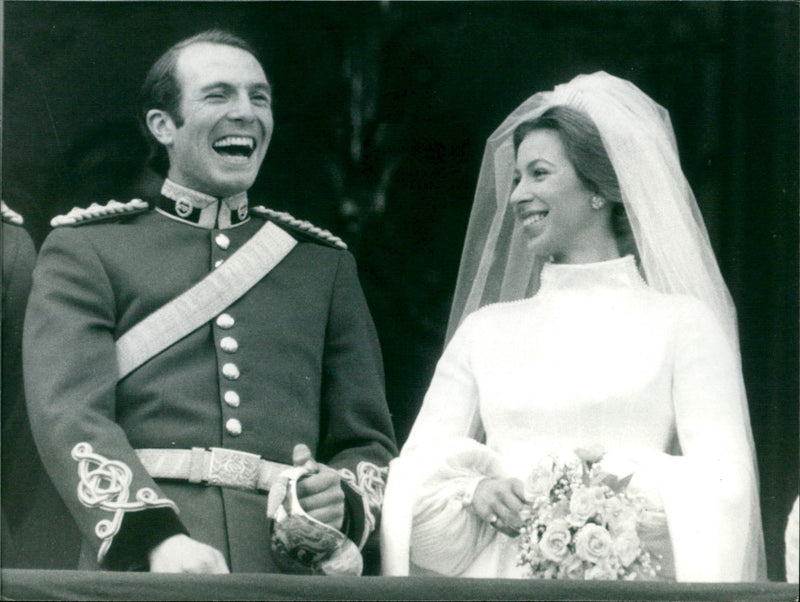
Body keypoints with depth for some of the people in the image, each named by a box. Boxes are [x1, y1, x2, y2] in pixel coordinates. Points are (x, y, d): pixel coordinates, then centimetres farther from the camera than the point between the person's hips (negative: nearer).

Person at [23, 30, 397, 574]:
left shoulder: (325, 264, 20)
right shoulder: (85, 249, 10)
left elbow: (368, 440, 18)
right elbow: (70, 416, -4)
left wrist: (343, 500, -6)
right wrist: (157, 536, -20)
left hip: (289, 571, 5)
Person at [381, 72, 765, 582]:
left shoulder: (683, 324, 7)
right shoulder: (485, 329, 19)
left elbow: (722, 488, -4)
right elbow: (417, 476, 12)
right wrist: (476, 494, -8)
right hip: (495, 581, 4)